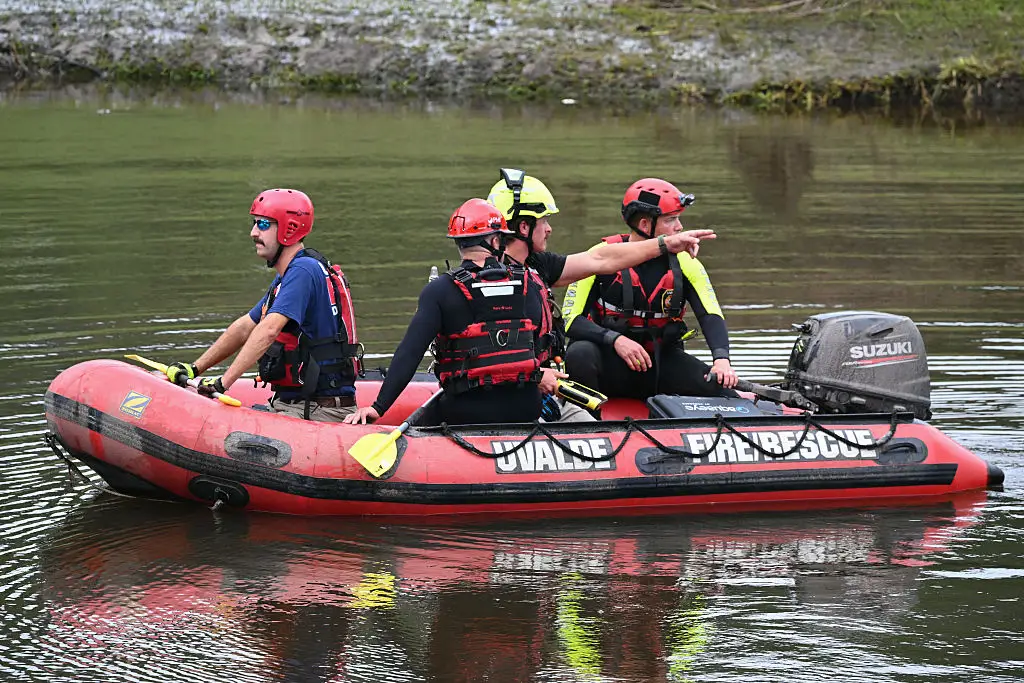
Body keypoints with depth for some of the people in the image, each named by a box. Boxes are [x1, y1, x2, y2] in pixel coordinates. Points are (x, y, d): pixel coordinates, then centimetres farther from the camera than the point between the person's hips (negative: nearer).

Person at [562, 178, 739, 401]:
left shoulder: (684, 263, -1)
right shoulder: (602, 256, -11)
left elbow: (711, 315, -9)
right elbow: (571, 319, -13)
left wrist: (722, 359, -30)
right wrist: (615, 340, -30)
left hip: (661, 361, 2)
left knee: (720, 387, -24)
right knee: (580, 355, -35)